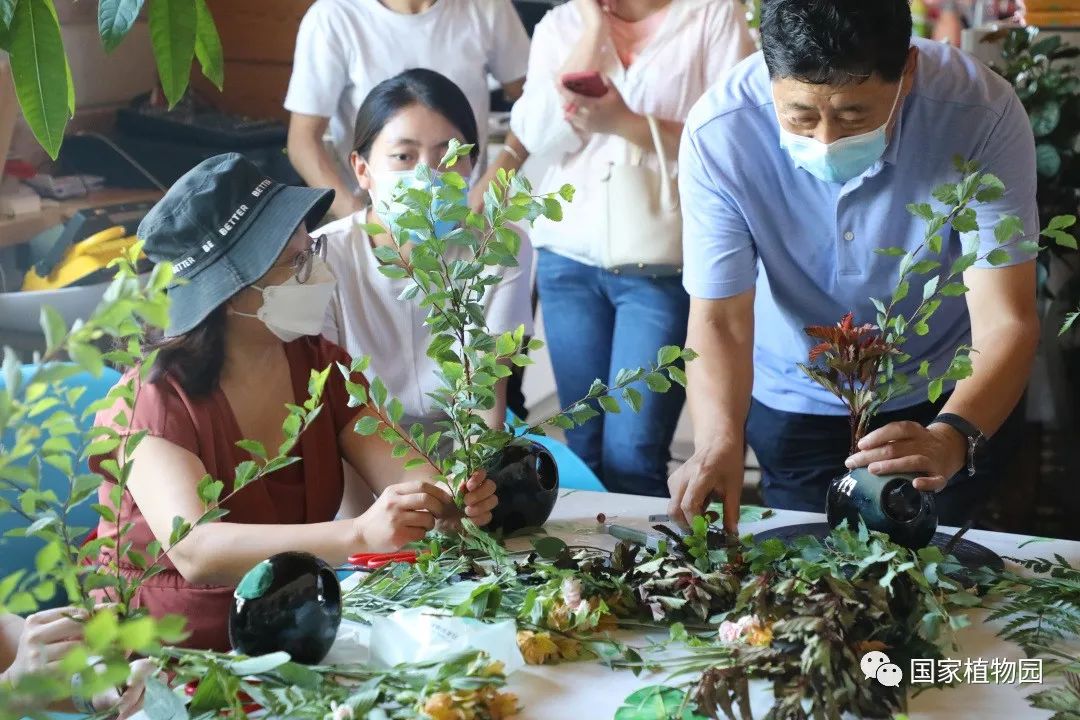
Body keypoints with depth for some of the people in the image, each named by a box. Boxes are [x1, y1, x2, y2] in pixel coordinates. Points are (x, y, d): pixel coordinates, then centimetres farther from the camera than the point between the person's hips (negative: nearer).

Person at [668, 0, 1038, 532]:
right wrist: (719, 441, -44)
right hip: (792, 403, 1)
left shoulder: (984, 114, -30)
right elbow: (719, 320, -24)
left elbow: (1005, 322, -31)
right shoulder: (720, 134, -28)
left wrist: (952, 438, -50)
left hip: (946, 402, 0)